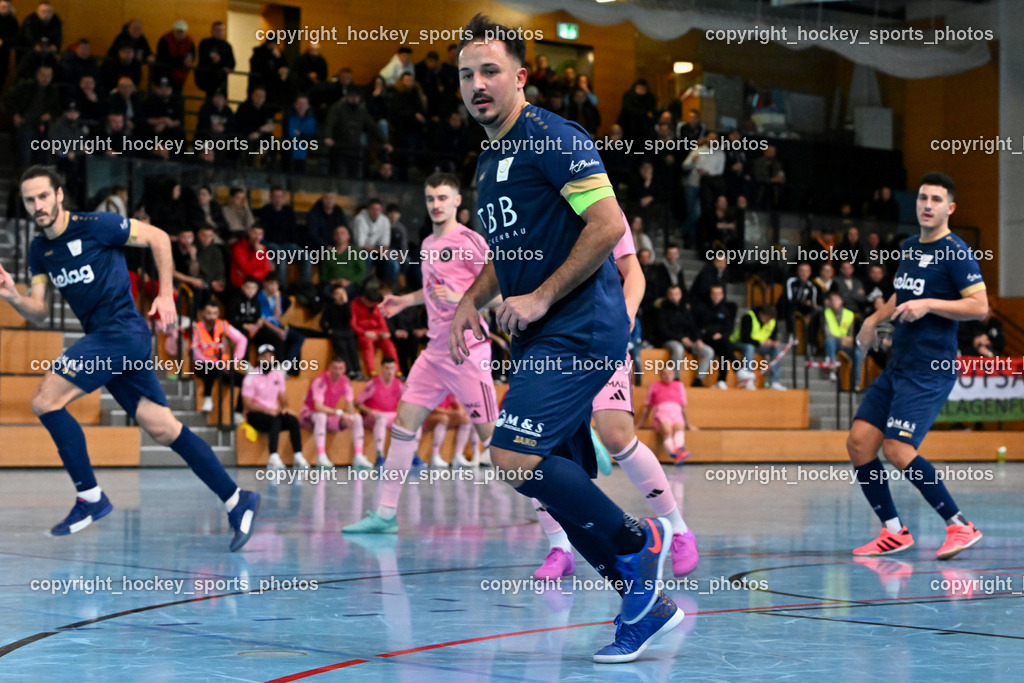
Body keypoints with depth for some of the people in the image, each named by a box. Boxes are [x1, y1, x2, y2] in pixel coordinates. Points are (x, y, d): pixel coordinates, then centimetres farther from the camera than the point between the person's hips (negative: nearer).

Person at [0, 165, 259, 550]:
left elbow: (158, 238, -3)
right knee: (163, 429, 3)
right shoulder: (39, 251, 12)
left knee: (45, 401, -15)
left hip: (122, 330, -8)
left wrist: (166, 295, -5)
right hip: (101, 338, 8)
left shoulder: (95, 226, -10)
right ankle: (236, 501, 5)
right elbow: (40, 312, 10)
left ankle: (90, 497, -8)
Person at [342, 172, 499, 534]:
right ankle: (386, 513, 6)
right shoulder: (428, 244, 16)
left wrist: (461, 298, -24)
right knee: (404, 420, 2)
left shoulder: (469, 241, -9)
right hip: (435, 349, 8)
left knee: (490, 432, -7)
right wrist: (406, 300, 22)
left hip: (467, 348, -8)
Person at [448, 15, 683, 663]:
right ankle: (646, 602, 15)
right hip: (541, 341, 9)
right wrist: (471, 300, 13)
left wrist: (541, 298, -18)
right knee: (568, 487, 7)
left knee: (516, 457, -20)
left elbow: (608, 223, -19)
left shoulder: (553, 137, -9)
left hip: (579, 330, -9)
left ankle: (637, 542, -4)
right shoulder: (490, 160, 19)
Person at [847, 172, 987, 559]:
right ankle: (893, 532, 12)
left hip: (930, 370, -8)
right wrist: (876, 317, 20)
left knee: (898, 451, -18)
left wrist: (928, 304, -21)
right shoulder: (910, 247, 15)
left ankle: (960, 526, -7)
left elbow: (980, 307, -17)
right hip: (897, 365, 8)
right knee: (859, 443, 1)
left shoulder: (955, 251, -9)